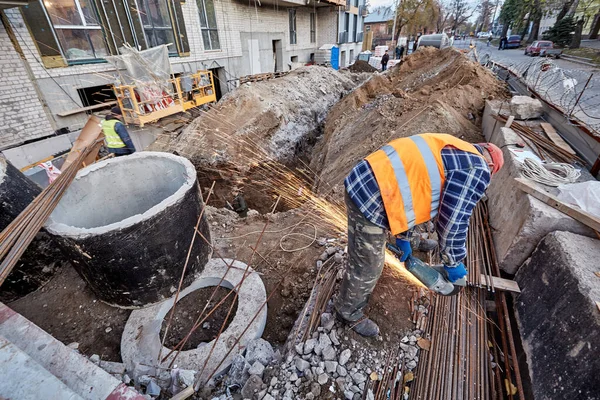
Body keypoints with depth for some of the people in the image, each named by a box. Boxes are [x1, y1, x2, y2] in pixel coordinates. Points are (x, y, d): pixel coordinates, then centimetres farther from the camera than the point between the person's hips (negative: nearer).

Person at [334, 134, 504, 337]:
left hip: (363, 180, 10)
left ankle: (412, 243, 70)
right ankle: (348, 310, 36)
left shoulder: (448, 149, 25)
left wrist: (404, 237, 31)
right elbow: (453, 221, -4)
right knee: (367, 268, 11)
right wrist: (453, 263, 14)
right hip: (371, 200, -10)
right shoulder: (476, 169, -3)